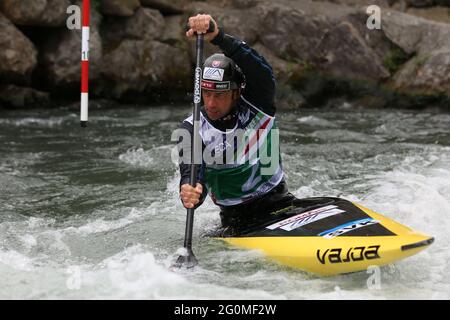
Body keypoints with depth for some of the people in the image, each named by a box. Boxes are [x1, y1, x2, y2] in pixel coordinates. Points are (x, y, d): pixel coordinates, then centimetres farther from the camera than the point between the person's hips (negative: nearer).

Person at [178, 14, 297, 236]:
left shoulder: (257, 105, -5)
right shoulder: (193, 130, -5)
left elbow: (261, 71, -25)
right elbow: (192, 174, -17)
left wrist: (218, 37, -41)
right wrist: (189, 195, -44)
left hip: (279, 203, 0)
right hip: (236, 220, 0)